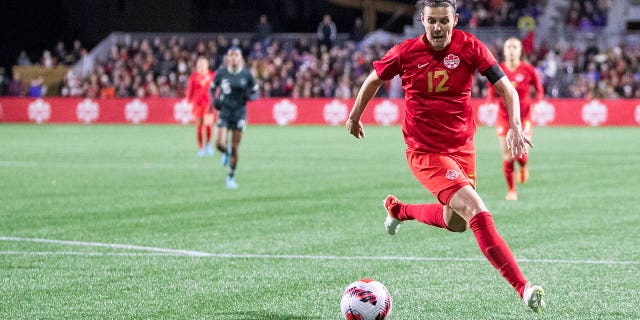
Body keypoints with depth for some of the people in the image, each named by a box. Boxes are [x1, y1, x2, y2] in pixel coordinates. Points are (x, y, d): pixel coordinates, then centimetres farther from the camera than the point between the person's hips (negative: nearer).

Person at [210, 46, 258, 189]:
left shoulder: (246, 74, -4)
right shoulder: (221, 72, -3)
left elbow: (255, 93, 5)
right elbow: (212, 88, 11)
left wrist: (249, 96, -17)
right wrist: (215, 100, -7)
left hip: (239, 112, 0)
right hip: (224, 111, 0)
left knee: (235, 147, 2)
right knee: (219, 144, -14)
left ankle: (231, 177, 19)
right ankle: (226, 153, 25)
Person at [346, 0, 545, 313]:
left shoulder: (469, 47, -7)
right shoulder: (405, 53, -9)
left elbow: (505, 87, -8)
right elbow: (374, 79, 10)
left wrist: (515, 126, -23)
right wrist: (354, 117, 21)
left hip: (462, 147, 5)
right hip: (425, 152, -4)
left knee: (455, 223, 19)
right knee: (478, 213, -21)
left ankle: (398, 209, 48)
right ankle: (523, 288, -24)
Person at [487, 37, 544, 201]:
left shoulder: (528, 70, -5)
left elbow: (539, 89, 5)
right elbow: (492, 91, 9)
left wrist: (538, 102, -13)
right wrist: (490, 102, -11)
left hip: (523, 117, -1)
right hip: (504, 117, 1)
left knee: (521, 153, -12)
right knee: (507, 156, -2)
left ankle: (523, 166, 27)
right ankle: (511, 190, 14)